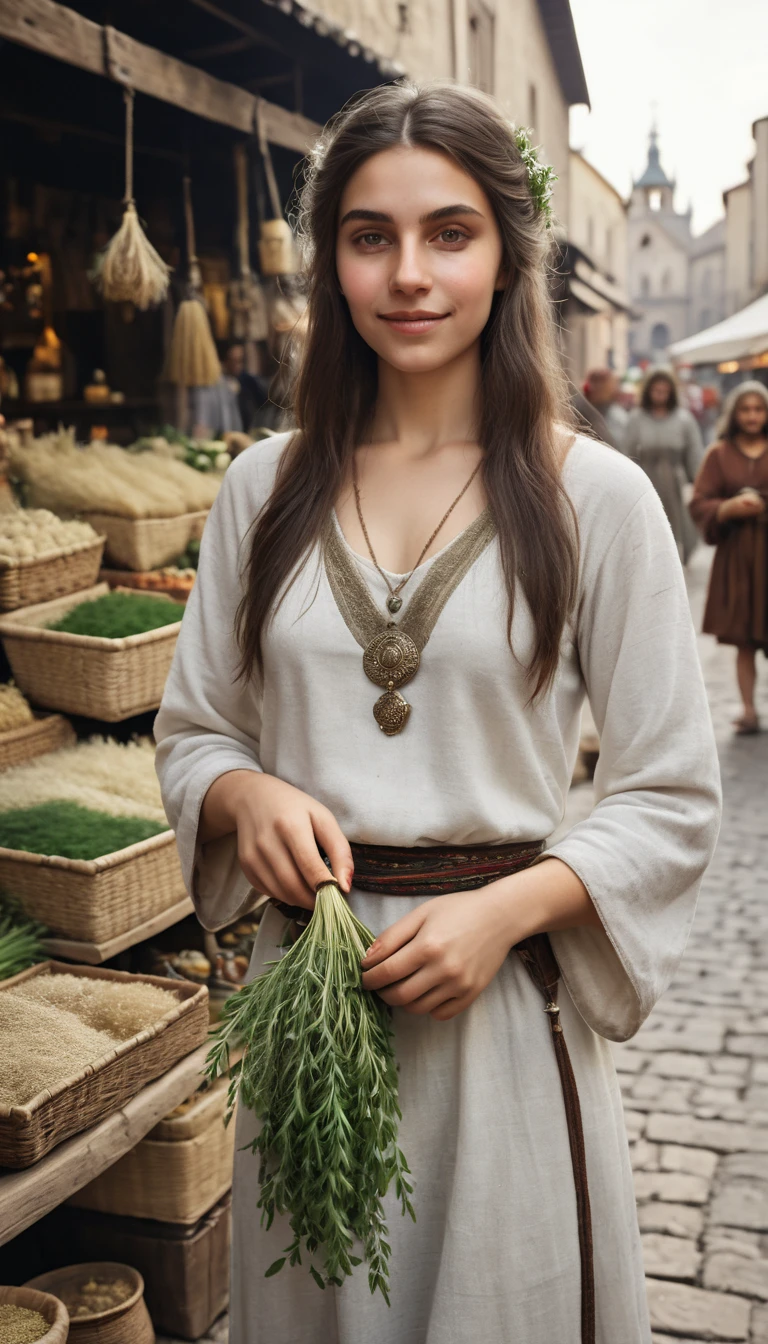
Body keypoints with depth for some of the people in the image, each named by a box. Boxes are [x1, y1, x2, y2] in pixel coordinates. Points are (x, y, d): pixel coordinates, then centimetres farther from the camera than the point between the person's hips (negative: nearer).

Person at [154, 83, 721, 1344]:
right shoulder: (265, 488, 3)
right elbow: (192, 731, 11)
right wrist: (250, 796, -11)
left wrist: (507, 908, -17)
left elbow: (673, 801, -3)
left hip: (503, 994, -2)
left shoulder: (595, 496, -6)